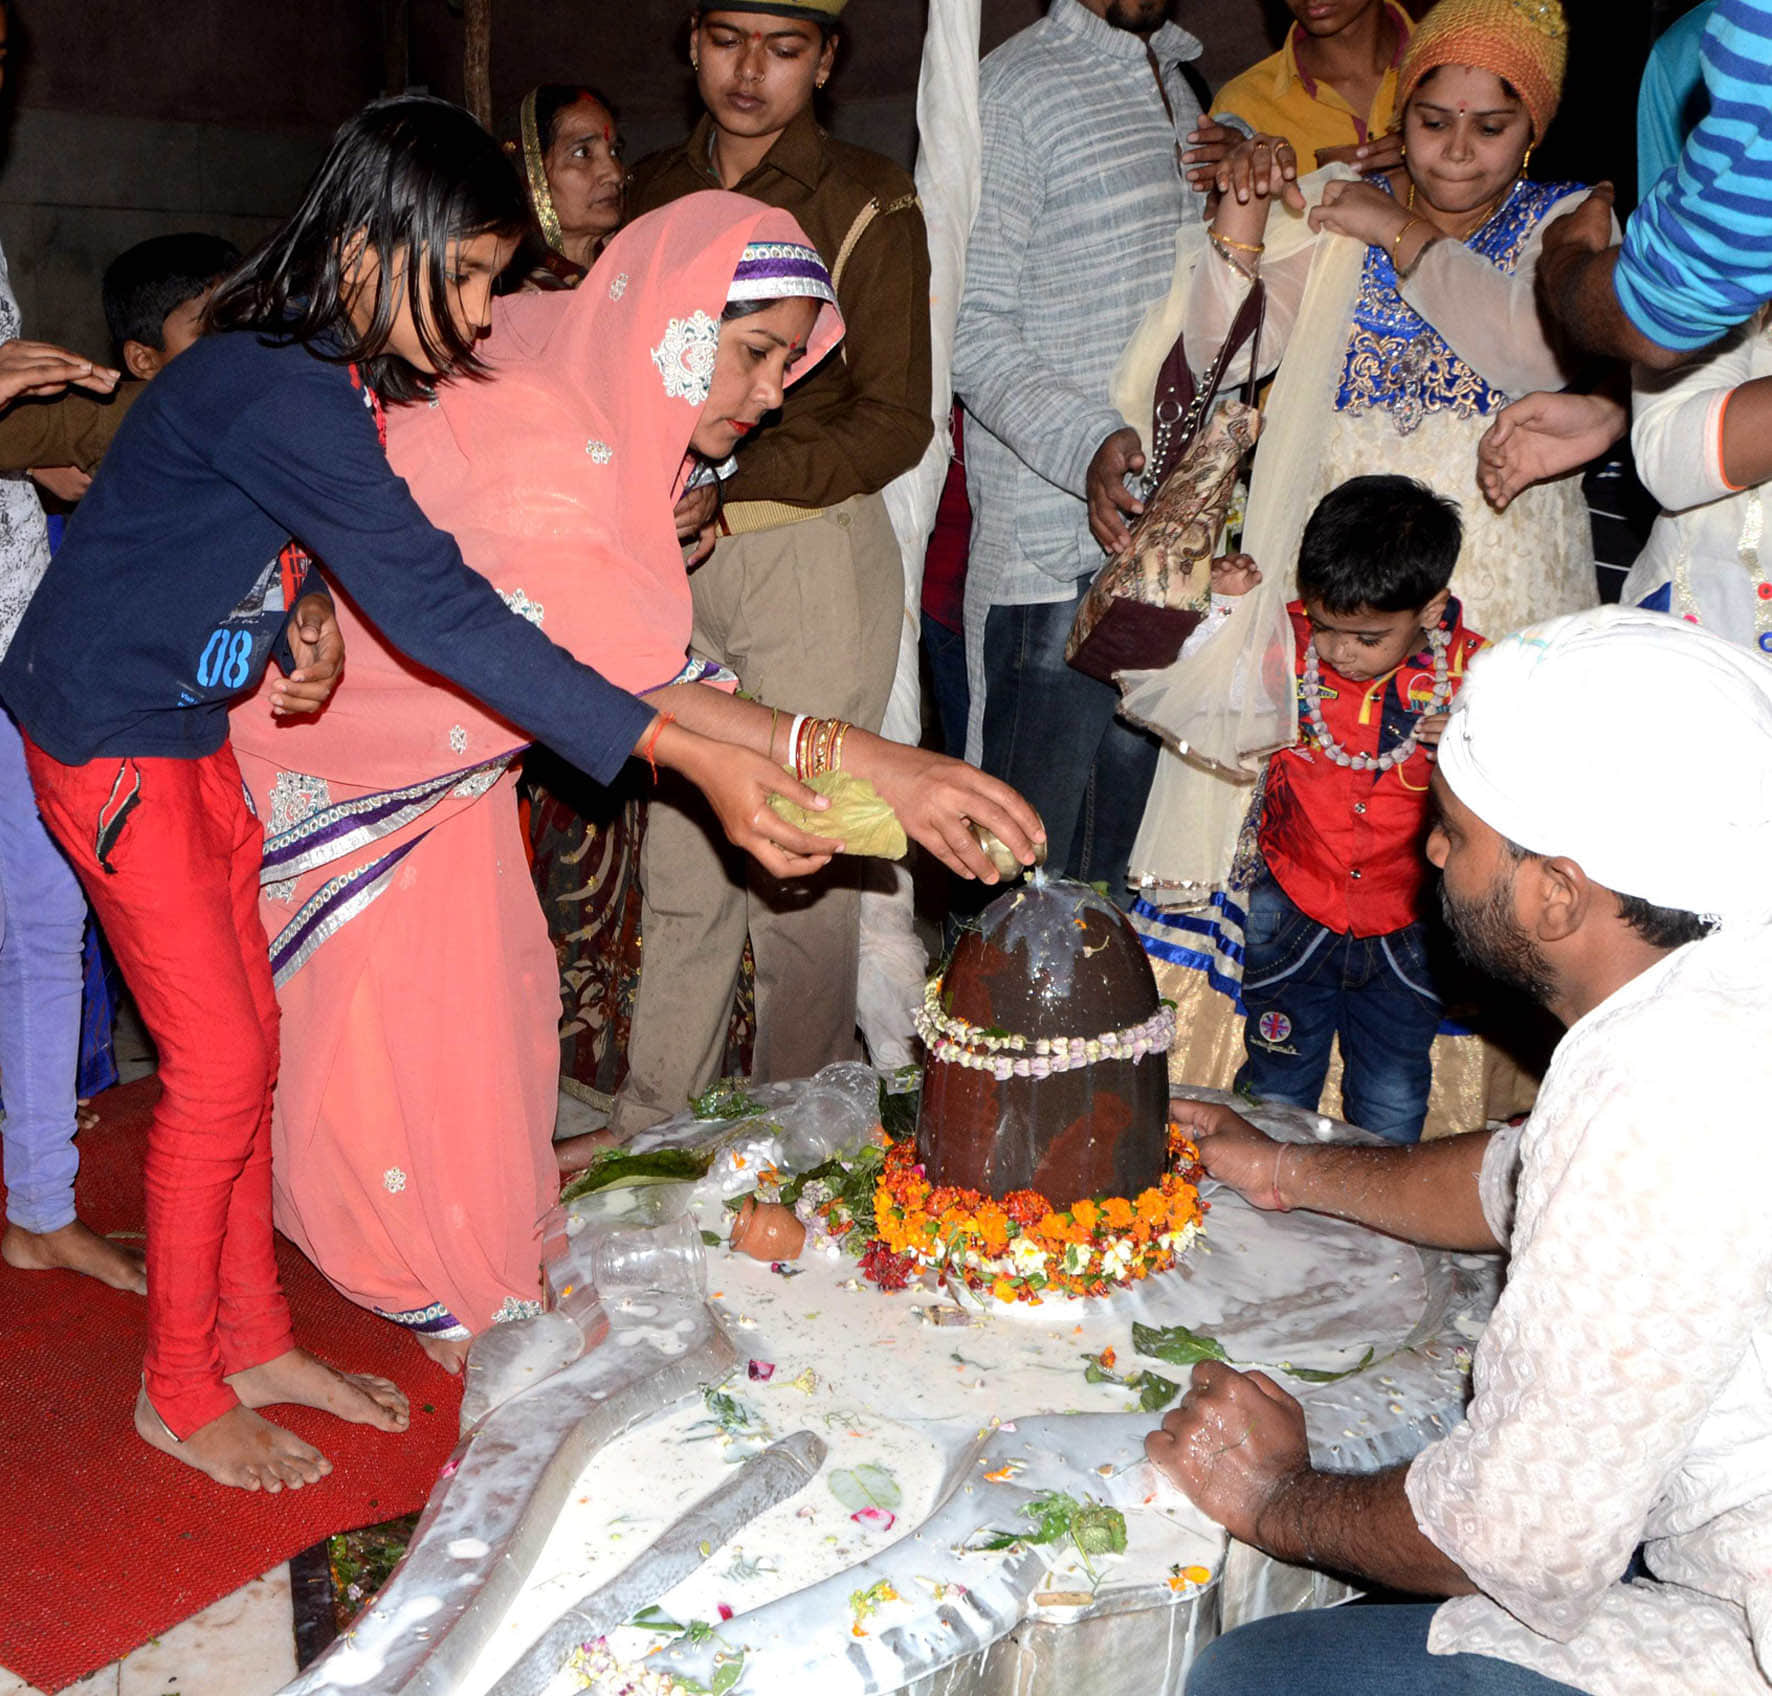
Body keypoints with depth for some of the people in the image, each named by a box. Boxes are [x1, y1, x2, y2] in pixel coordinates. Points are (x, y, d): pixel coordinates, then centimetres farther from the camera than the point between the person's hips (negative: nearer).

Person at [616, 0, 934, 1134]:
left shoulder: (867, 202, 0)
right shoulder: (657, 191, 16)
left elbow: (896, 422, -5)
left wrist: (733, 486, -15)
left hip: (812, 548, -4)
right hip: (674, 561, 4)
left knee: (797, 861, -3)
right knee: (678, 855, 5)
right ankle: (654, 1128, 16)